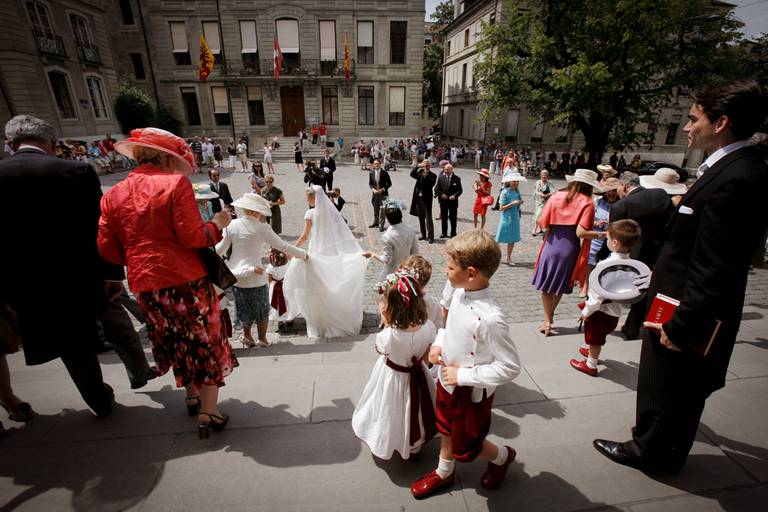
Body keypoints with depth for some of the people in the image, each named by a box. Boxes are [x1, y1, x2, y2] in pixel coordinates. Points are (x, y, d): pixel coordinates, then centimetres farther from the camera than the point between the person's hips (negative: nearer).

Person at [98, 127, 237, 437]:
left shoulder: (113, 195, 6)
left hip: (144, 284, 6)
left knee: (176, 343, 23)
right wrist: (216, 224, 0)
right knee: (206, 341, 10)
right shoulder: (175, 184, -10)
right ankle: (208, 412, 15)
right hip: (187, 278, -5)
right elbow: (192, 236, -17)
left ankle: (191, 397, 40)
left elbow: (108, 251, 5)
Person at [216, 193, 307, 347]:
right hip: (256, 277, -4)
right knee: (262, 310, 16)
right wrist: (303, 254, 5)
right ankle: (262, 339, 26)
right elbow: (282, 246, -7)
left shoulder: (231, 225, -3)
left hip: (236, 276, 4)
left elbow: (220, 249, 1)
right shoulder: (262, 228, -12)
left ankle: (247, 336, 29)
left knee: (246, 308, 24)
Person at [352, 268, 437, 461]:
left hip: (392, 378, -2)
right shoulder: (429, 327, -26)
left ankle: (384, 447, 55)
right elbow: (425, 355, -8)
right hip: (417, 377, 3)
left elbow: (379, 349, -13)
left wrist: (386, 321, -19)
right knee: (413, 411, 30)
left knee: (391, 413, 27)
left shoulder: (388, 335, -38)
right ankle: (415, 448, 54)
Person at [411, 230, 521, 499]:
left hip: (471, 393, -7)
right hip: (447, 381, 7)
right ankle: (444, 473, 56)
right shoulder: (460, 292, -12)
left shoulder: (490, 319, -36)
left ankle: (502, 456, 50)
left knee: (465, 447, 19)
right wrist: (439, 343, -8)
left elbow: (510, 368, -29)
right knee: (446, 428, 29)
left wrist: (463, 375, -25)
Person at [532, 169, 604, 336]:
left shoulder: (556, 196, -2)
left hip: (551, 245, 1)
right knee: (559, 287, 17)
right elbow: (581, 233, -17)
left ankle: (547, 322, 14)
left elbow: (543, 223, -6)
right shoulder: (587, 203, -9)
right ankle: (549, 320, 25)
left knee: (546, 286, 14)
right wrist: (601, 234, -4)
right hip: (569, 249, -1)